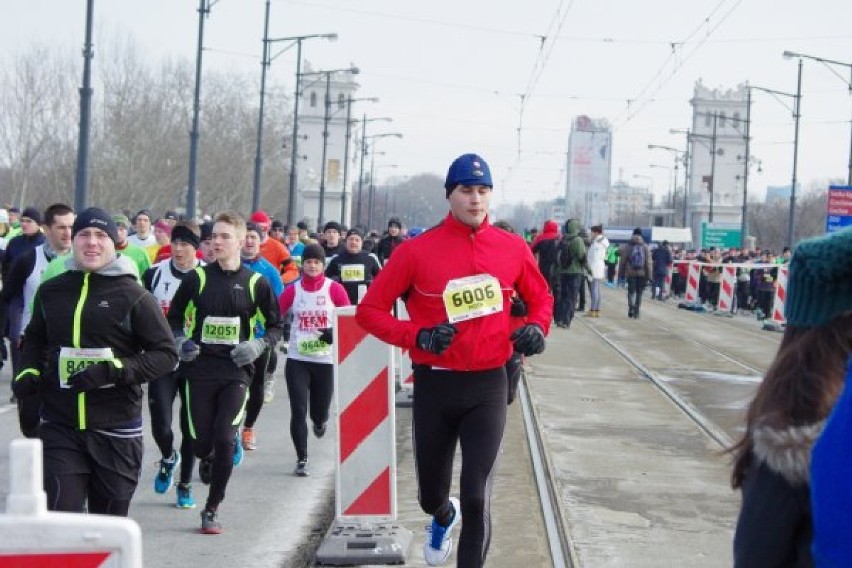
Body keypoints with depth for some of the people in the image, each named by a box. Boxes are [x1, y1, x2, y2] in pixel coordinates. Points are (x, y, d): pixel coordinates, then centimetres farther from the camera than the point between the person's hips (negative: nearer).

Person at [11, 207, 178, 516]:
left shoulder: (133, 296, -5)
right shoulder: (51, 291, 6)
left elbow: (166, 354, -6)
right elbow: (34, 340, 23)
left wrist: (112, 371, -19)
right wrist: (28, 372, 2)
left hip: (116, 430, -2)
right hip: (60, 428, 2)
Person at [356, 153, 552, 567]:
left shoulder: (513, 249, -1)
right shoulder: (417, 250, -8)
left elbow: (541, 297, 16)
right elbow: (369, 310, -4)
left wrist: (536, 328, -6)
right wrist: (416, 336, -19)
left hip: (488, 386, 0)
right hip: (434, 385, 0)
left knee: (477, 498, -8)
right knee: (430, 494, 17)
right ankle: (444, 517, 55)